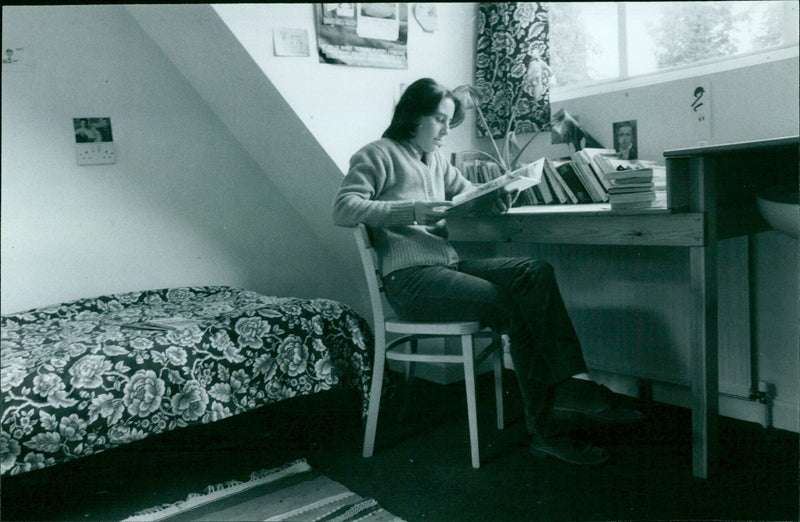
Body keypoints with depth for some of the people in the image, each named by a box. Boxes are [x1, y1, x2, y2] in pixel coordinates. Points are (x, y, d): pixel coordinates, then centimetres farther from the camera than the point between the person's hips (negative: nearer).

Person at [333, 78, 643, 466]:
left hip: (451, 263, 8)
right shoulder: (379, 155, 1)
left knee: (537, 272, -17)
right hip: (410, 278, -7)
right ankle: (547, 426, -11)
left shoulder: (434, 160, 24)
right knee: (516, 310, -22)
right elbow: (343, 210, -12)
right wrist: (412, 210, -21)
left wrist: (495, 199, 3)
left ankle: (564, 386, -23)